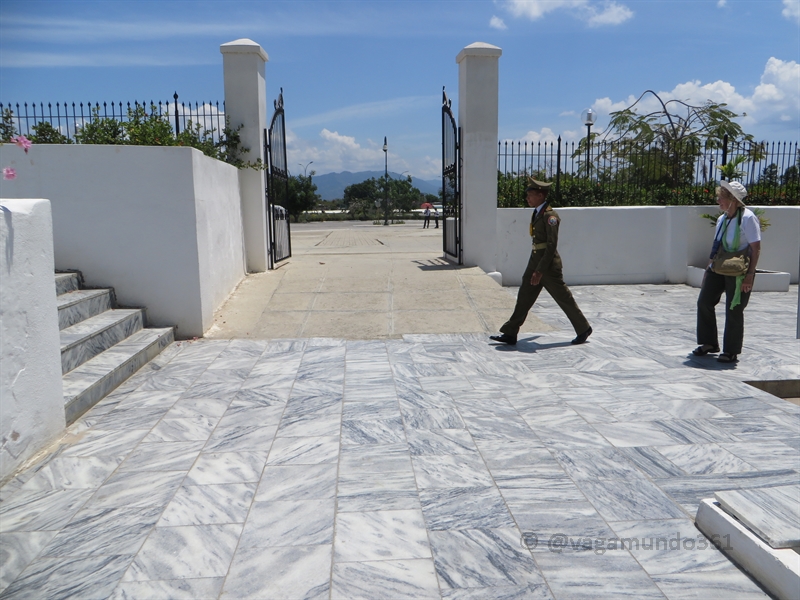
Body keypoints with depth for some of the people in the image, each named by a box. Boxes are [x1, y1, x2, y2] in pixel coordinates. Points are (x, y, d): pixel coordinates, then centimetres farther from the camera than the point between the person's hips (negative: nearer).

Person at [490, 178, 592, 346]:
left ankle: (584, 329, 22)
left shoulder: (550, 215, -17)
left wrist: (539, 271, -23)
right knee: (524, 297, 6)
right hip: (535, 260, 9)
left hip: (548, 263, -9)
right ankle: (510, 334, 8)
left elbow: (552, 245, -21)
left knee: (564, 298, 4)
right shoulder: (537, 213, 11)